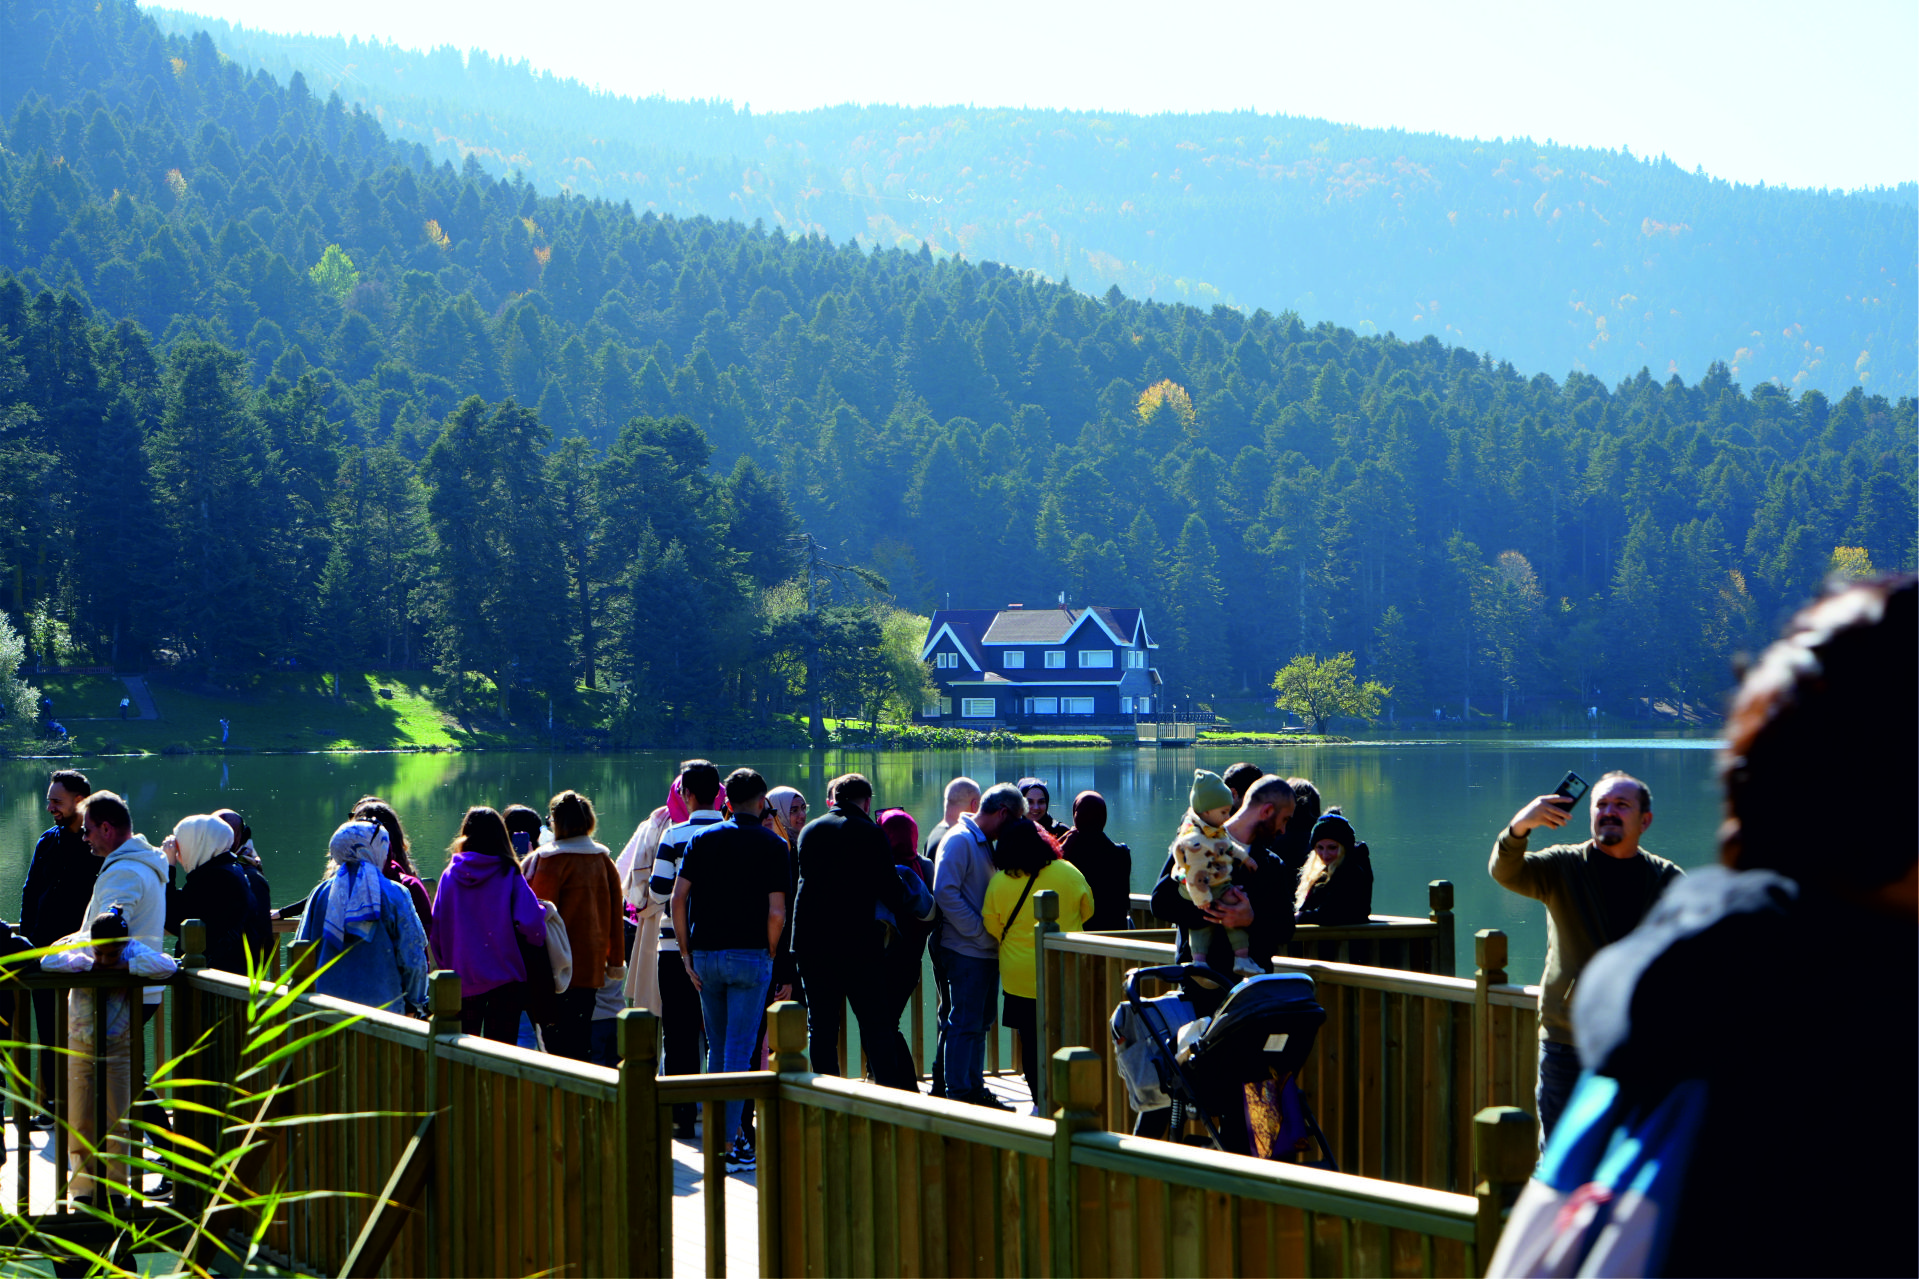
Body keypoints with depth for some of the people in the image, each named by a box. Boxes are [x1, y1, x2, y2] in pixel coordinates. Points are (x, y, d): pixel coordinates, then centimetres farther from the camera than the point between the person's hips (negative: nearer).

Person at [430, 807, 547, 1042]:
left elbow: (437, 930, 2)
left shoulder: (450, 875, 0)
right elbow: (530, 923, -17)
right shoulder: (509, 874, -7)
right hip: (504, 977, -2)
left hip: (461, 978, 2)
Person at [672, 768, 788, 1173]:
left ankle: (722, 1135, 22)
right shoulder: (772, 845, -3)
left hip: (705, 955, 4)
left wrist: (686, 954, 5)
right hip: (749, 955, -4)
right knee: (740, 1050, -4)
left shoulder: (702, 838, 7)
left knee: (718, 1048, 16)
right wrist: (769, 953, 5)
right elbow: (776, 912, -10)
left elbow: (678, 898, 1)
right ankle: (728, 1145, -8)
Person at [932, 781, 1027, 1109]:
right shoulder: (959, 840, -12)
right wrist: (982, 933, -20)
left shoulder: (985, 843, 18)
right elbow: (945, 893, -21)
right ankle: (958, 1094, -5)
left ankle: (975, 1089, 19)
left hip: (986, 950, 10)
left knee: (980, 1023, 13)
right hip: (966, 950, -10)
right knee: (965, 1023, -7)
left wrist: (993, 936, 10)